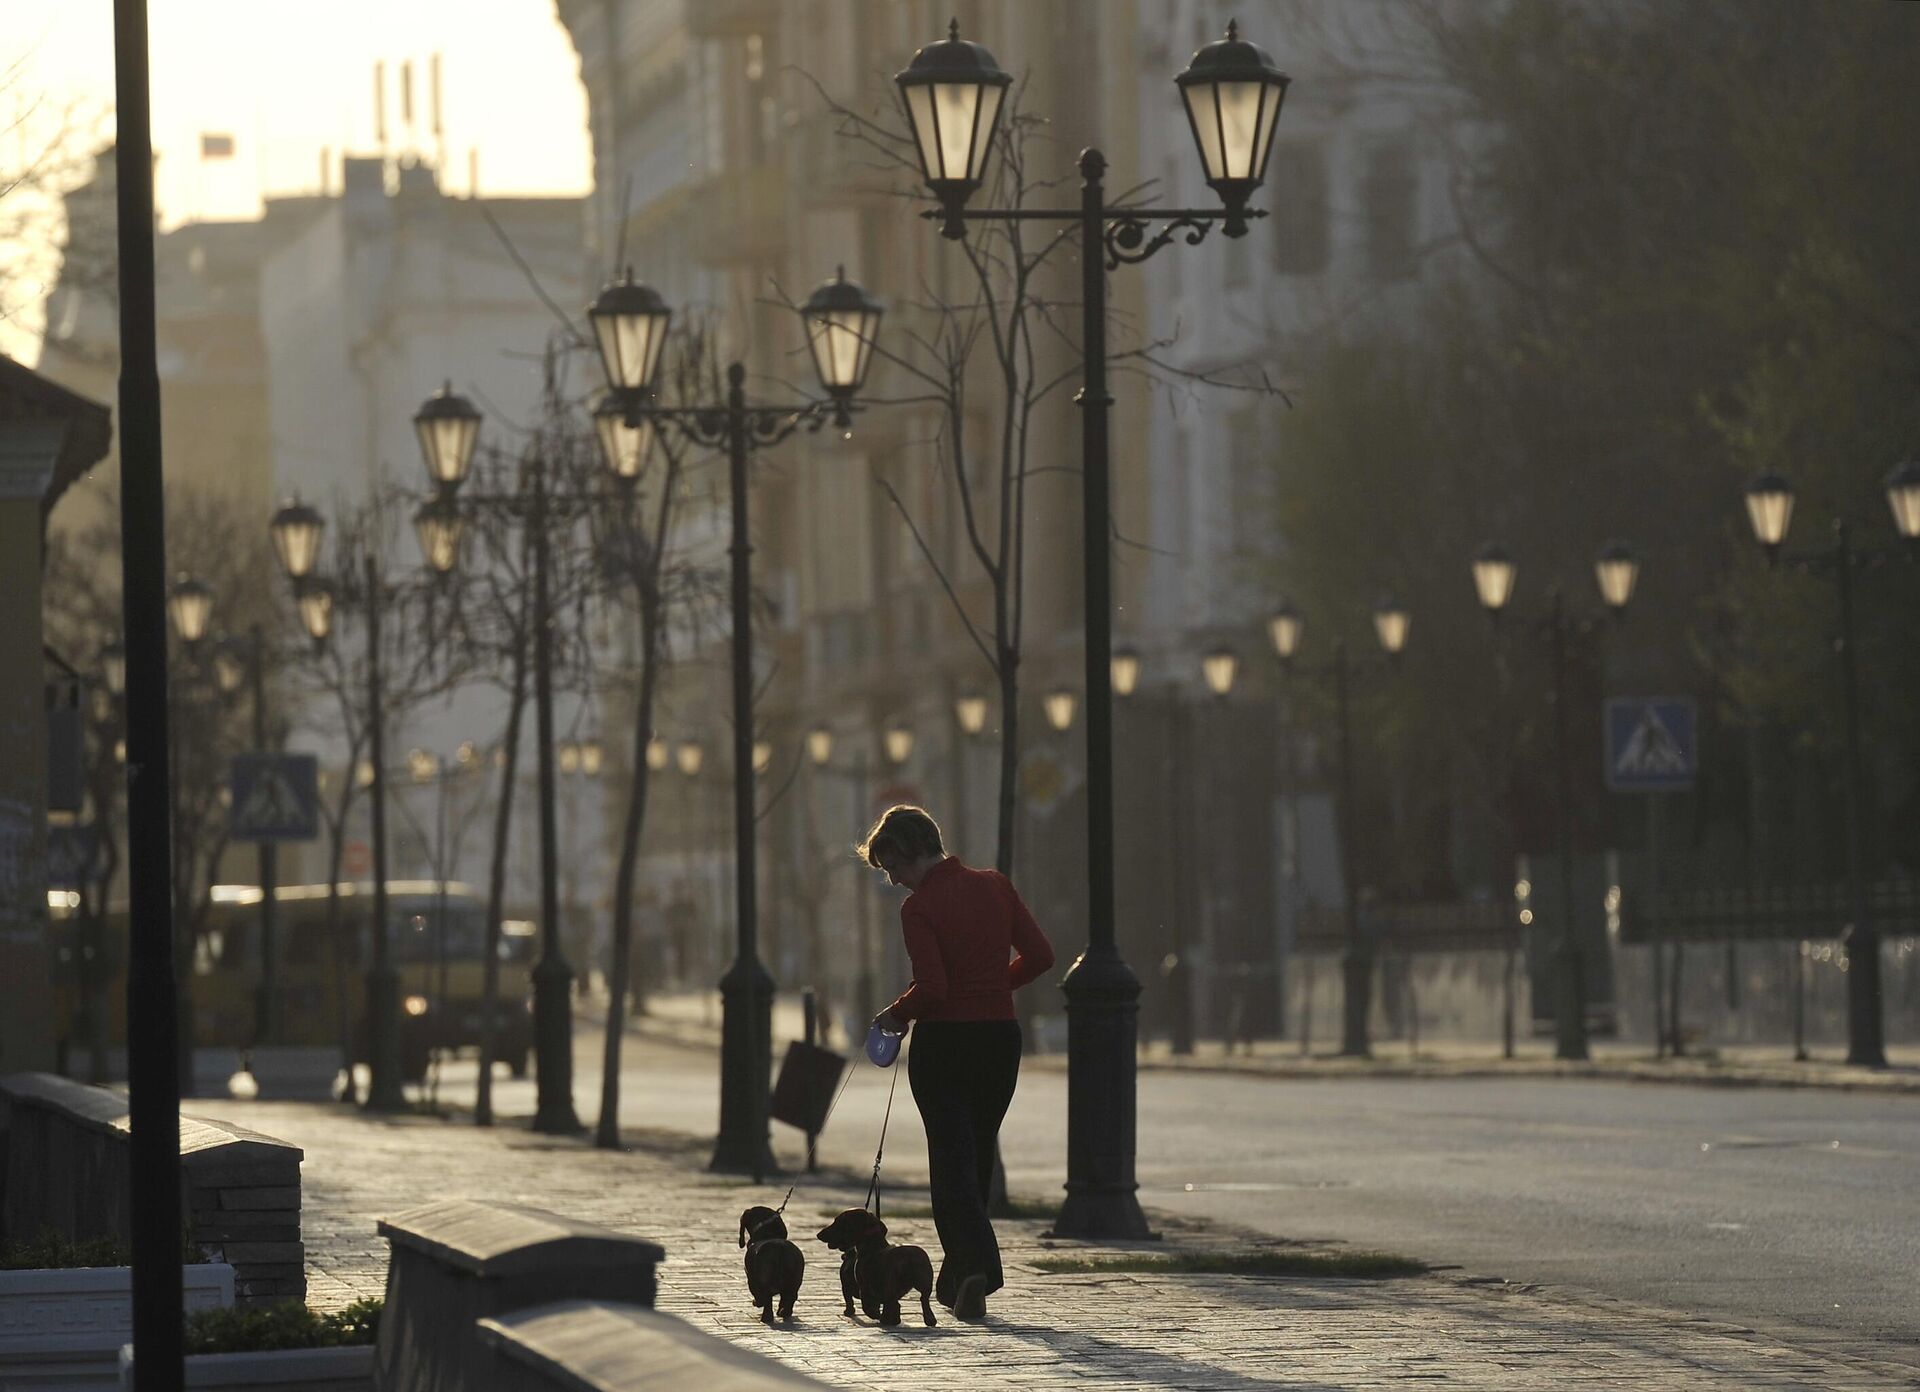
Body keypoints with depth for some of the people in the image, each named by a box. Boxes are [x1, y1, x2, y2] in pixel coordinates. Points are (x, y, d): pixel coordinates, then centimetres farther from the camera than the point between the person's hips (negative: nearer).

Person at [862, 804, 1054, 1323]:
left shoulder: (919, 908, -12)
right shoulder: (995, 886, 5)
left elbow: (932, 988, -18)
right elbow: (1039, 955, 4)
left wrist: (896, 1015, -1)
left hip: (943, 1041, -5)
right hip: (1000, 1036, 5)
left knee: (950, 1159, 0)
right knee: (978, 1156, 16)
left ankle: (976, 1264, -20)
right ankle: (957, 1279, 22)